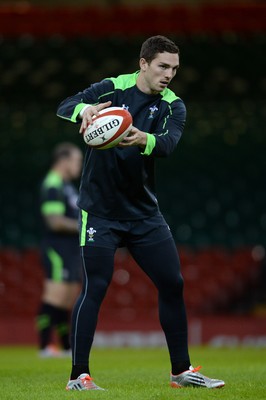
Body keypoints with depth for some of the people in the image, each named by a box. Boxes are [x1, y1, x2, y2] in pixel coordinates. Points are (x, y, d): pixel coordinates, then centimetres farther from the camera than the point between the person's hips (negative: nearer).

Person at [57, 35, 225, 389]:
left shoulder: (172, 106, -1)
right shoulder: (112, 89, -8)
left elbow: (168, 143, -21)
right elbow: (65, 106, -21)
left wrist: (144, 139, -45)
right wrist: (85, 109, -45)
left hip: (143, 211, 4)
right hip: (100, 210, -4)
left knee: (173, 284, 5)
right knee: (95, 287, -10)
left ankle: (181, 371, 18)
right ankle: (78, 376, -1)